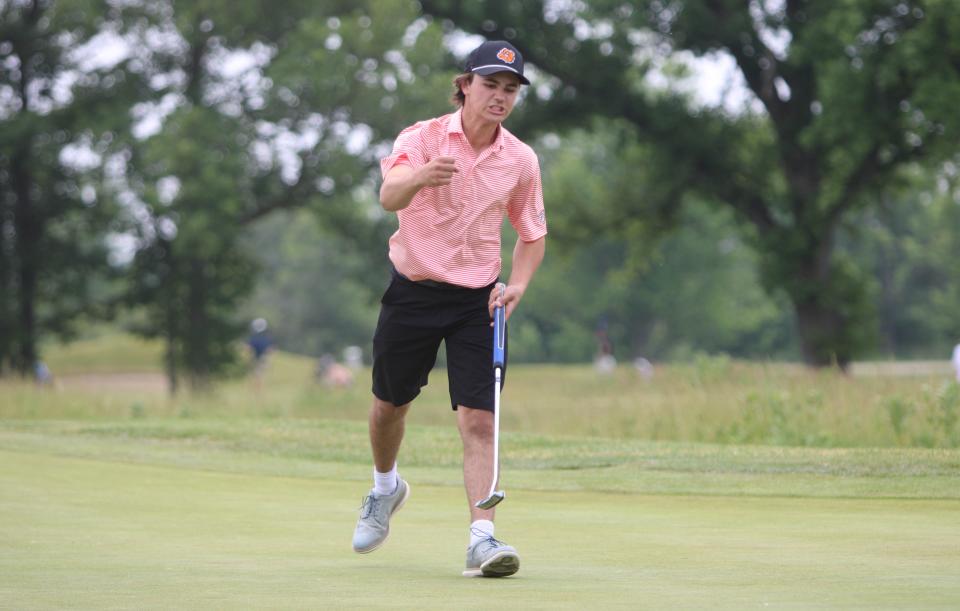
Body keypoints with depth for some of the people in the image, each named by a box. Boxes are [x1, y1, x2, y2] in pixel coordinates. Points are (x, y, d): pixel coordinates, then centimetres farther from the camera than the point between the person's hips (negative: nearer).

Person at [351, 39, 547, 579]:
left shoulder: (521, 160, -1)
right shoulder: (423, 139, -11)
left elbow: (533, 234, 14)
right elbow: (389, 197, -30)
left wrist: (517, 284, -4)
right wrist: (421, 177, -53)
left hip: (477, 301, 1)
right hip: (413, 290, -1)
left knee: (479, 421, -12)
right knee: (390, 404, 14)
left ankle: (482, 538, -16)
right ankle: (386, 488, 44)